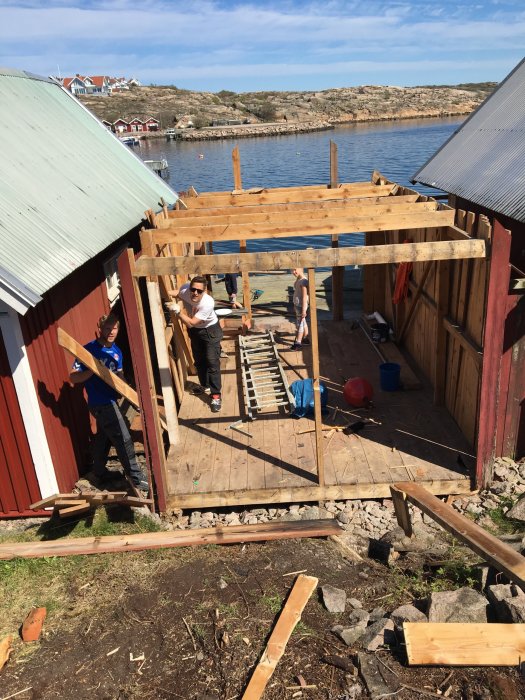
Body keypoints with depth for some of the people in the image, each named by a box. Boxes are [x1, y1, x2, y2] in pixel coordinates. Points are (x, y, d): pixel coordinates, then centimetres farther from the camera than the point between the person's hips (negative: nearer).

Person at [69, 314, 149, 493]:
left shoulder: (116, 351, 5)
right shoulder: (89, 349, -17)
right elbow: (73, 378, -17)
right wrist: (93, 370, -32)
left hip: (109, 401, 8)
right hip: (100, 403, -8)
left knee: (104, 437, 22)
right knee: (123, 439, -7)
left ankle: (100, 473, 40)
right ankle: (137, 478, 2)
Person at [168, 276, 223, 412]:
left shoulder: (208, 303, -38)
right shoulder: (185, 289, -25)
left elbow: (190, 323, -33)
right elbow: (176, 293, 3)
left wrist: (178, 311, -41)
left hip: (210, 330, -6)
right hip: (194, 330, 6)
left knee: (212, 362, -10)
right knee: (199, 360, 19)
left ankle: (216, 395, -3)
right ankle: (205, 386, 39)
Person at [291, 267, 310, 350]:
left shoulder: (303, 281, -21)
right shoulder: (298, 279, 8)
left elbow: (305, 296, -22)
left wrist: (303, 310, -22)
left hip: (301, 305, -9)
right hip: (297, 304, 9)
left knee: (299, 324, -4)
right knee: (303, 322, 19)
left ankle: (298, 343, 1)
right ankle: (306, 339, 31)